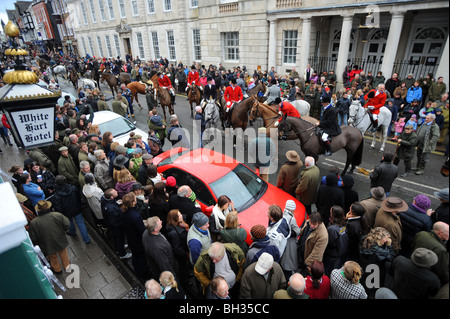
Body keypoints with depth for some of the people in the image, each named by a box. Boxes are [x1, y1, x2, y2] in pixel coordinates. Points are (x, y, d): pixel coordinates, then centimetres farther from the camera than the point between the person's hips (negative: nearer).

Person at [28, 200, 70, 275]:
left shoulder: (33, 223, -23)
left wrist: (38, 243, 7)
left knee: (53, 258, 28)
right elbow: (67, 226, -15)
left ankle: (57, 270, 53)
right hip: (61, 243, 0)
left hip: (48, 247, 0)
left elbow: (33, 239, -15)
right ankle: (67, 266, 51)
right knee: (63, 253, 29)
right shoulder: (58, 215, -23)